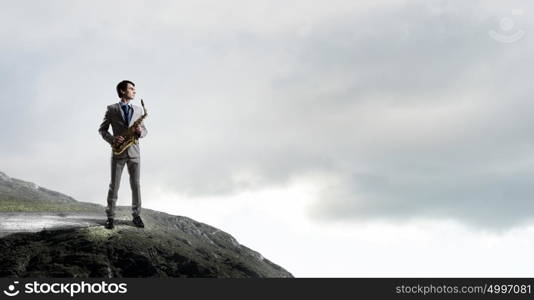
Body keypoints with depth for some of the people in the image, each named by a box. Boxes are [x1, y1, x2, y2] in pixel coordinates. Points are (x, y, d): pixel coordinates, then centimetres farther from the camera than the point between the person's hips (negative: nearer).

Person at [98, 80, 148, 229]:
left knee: (135, 185, 3)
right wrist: (112, 139, -17)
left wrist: (140, 131, -12)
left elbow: (144, 131, 12)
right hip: (118, 153, -3)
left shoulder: (138, 110, 10)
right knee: (114, 185, 0)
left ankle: (136, 215, 12)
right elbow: (102, 130, 2)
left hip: (134, 152, 3)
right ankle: (110, 217, 9)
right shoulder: (111, 109, 1)